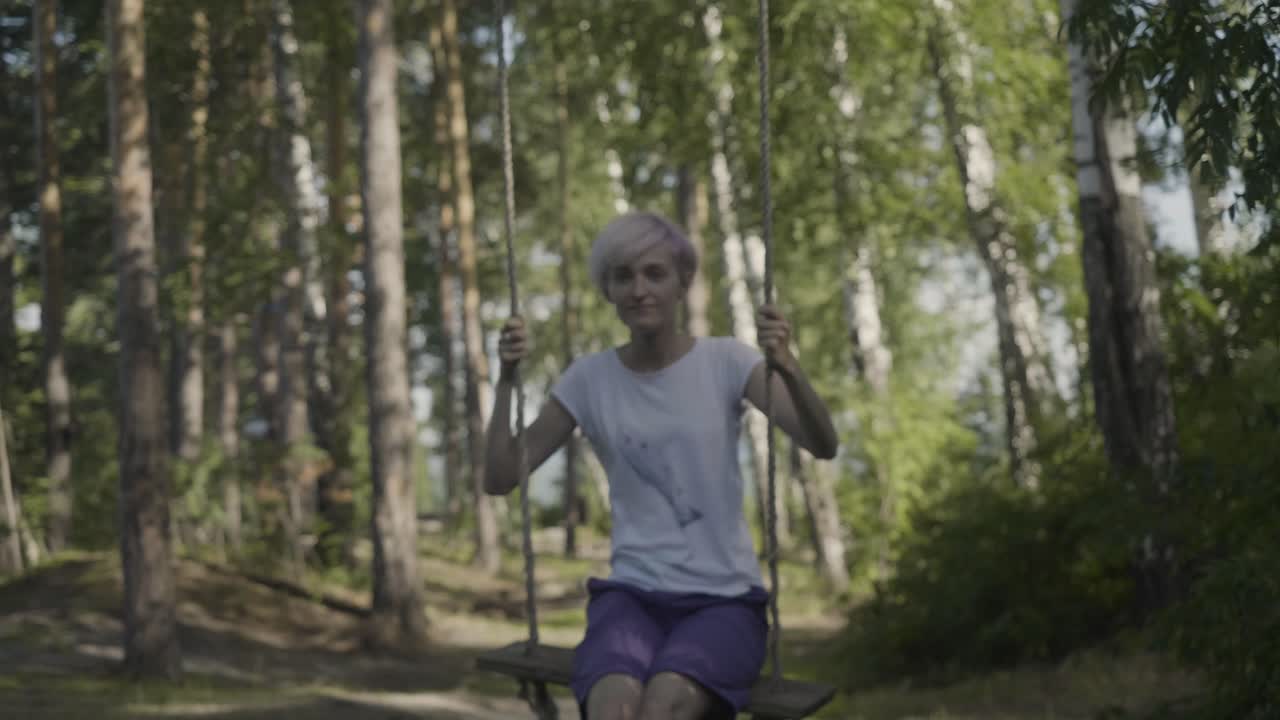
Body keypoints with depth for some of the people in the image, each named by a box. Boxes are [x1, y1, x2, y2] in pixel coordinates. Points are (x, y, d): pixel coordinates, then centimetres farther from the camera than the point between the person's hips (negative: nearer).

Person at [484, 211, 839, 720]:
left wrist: (787, 366, -34)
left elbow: (823, 445, -15)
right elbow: (500, 479, 2)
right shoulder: (590, 379, 4)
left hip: (724, 601, -1)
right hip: (631, 598, 1)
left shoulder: (727, 362, -2)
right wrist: (507, 378, -13)